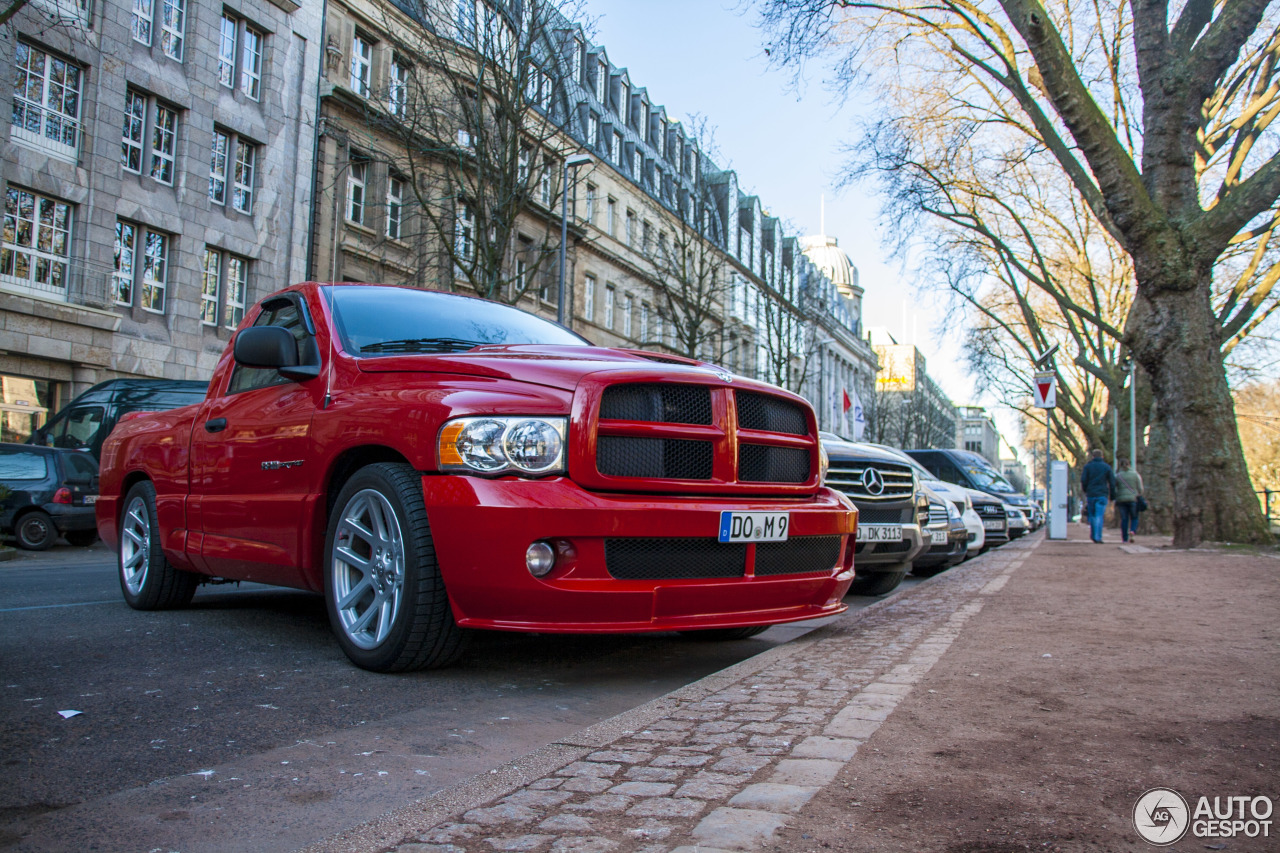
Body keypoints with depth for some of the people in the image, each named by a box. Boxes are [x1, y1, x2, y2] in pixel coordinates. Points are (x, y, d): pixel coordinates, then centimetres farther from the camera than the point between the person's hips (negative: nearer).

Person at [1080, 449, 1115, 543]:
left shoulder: (1087, 466, 3)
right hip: (1102, 495, -1)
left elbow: (1083, 480, -4)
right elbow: (1112, 482, 2)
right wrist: (1112, 495, 9)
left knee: (1092, 515, 14)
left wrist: (1085, 490, 13)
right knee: (1099, 516, -5)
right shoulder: (1107, 467, 3)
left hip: (1090, 494, 1)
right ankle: (1098, 537, -14)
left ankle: (1093, 535, 19)